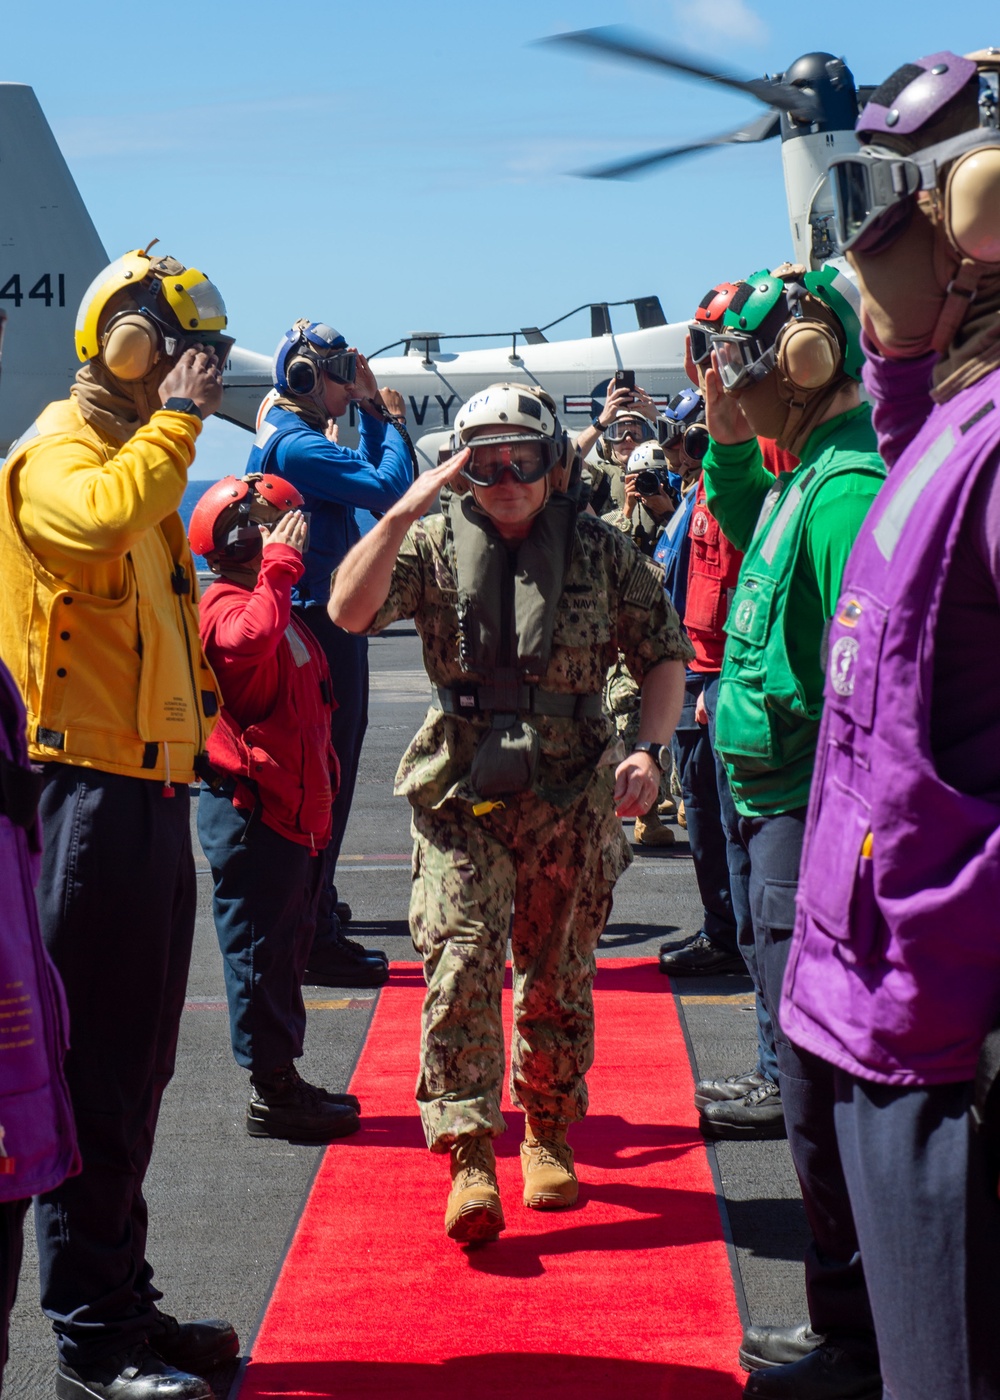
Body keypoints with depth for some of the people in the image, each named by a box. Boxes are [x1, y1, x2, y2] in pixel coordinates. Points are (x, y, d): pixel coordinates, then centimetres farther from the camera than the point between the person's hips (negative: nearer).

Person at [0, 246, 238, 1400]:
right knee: (94, 1073, -4)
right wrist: (178, 419, -23)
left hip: (144, 786, 10)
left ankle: (123, 1303, 27)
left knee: (134, 1067, 15)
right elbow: (102, 519, -36)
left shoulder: (133, 448, 19)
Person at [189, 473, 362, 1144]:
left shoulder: (272, 605, 18)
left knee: (287, 947, 16)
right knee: (262, 948, -4)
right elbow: (249, 639, -41)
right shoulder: (227, 607, -14)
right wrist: (282, 563, -30)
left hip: (293, 808, 10)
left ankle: (283, 1082, 25)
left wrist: (321, 785, 25)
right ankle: (272, 1094, 3)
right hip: (252, 810, -10)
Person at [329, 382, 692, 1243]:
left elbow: (665, 653, 8)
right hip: (460, 795, -1)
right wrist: (403, 511, -22)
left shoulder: (603, 553, 2)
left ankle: (547, 1137, 29)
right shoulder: (435, 546, 1)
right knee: (460, 962, -13)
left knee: (559, 976, 11)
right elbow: (349, 612, -14)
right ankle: (470, 1158, -11)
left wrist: (651, 748, -7)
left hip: (573, 798, 1)